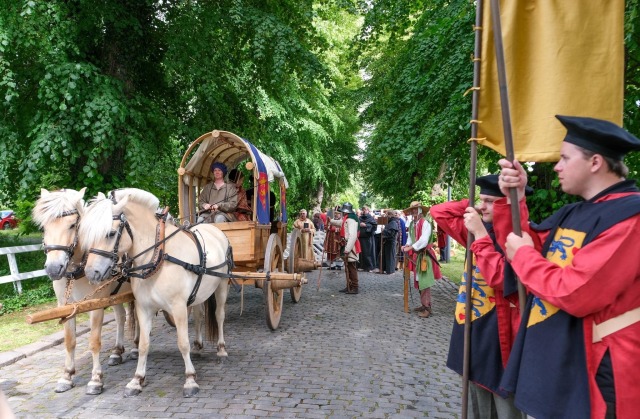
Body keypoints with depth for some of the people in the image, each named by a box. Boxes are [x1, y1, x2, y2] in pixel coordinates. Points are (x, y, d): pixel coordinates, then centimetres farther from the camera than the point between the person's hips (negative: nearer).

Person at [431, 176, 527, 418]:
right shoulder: (477, 229, 6)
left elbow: (499, 277, -28)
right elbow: (438, 212, 10)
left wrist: (480, 234, -24)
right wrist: (471, 204, 0)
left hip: (499, 331, -7)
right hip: (473, 326, 7)